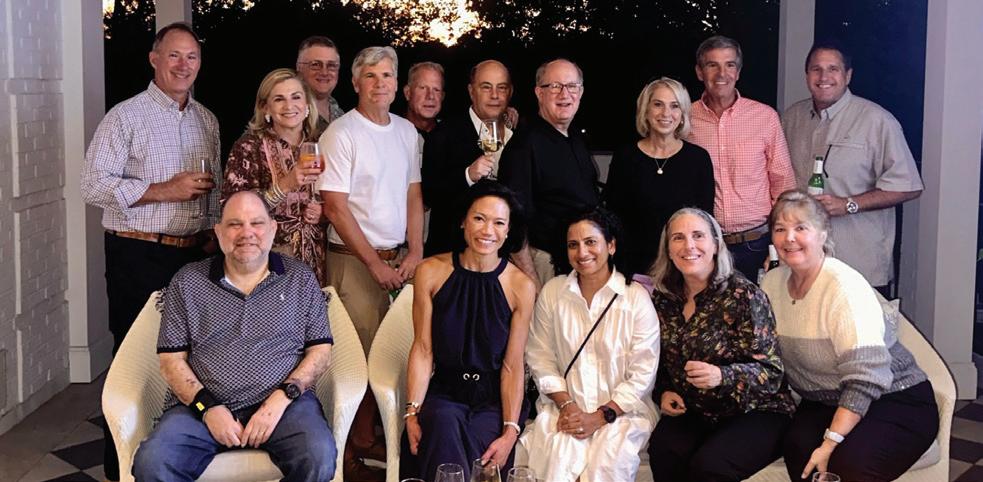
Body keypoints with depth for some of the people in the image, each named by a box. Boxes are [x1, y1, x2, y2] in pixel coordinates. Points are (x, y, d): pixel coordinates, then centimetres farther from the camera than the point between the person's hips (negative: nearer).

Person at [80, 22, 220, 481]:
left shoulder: (207, 121, 13)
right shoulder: (126, 116, -6)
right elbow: (93, 185, -14)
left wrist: (213, 232, 8)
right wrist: (164, 190, -18)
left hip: (194, 254, 6)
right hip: (139, 255, -6)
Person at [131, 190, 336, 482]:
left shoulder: (300, 279, 12)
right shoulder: (187, 282, 12)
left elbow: (320, 350, 7)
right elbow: (171, 359, 8)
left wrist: (282, 397, -9)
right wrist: (207, 407, -8)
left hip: (282, 402, 0)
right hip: (202, 406, 1)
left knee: (319, 458, -30)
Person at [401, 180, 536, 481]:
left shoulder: (521, 287, -5)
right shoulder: (431, 272, -1)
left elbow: (512, 366, -4)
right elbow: (422, 350, 0)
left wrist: (510, 432, -14)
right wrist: (412, 413, -10)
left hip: (494, 399, -1)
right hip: (444, 392, 1)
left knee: (475, 443, -29)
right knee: (444, 424, -31)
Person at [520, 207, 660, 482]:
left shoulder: (636, 297, -3)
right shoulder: (552, 292, 5)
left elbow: (642, 375, -5)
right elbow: (541, 358, 5)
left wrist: (600, 416, -12)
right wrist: (566, 405, -8)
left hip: (620, 410, -1)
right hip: (564, 407, 2)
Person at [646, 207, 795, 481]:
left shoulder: (744, 296, -12)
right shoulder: (664, 299, 4)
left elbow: (771, 373, -14)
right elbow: (662, 362, 19)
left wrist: (722, 376, -30)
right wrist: (663, 392, -1)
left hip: (755, 413, -4)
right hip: (695, 414, 4)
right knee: (663, 451, -27)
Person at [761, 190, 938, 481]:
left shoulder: (844, 286, -19)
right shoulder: (773, 282, 1)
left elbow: (866, 380, -24)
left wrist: (830, 443, -30)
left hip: (895, 401, -5)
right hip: (824, 402, 5)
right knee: (799, 447, -28)